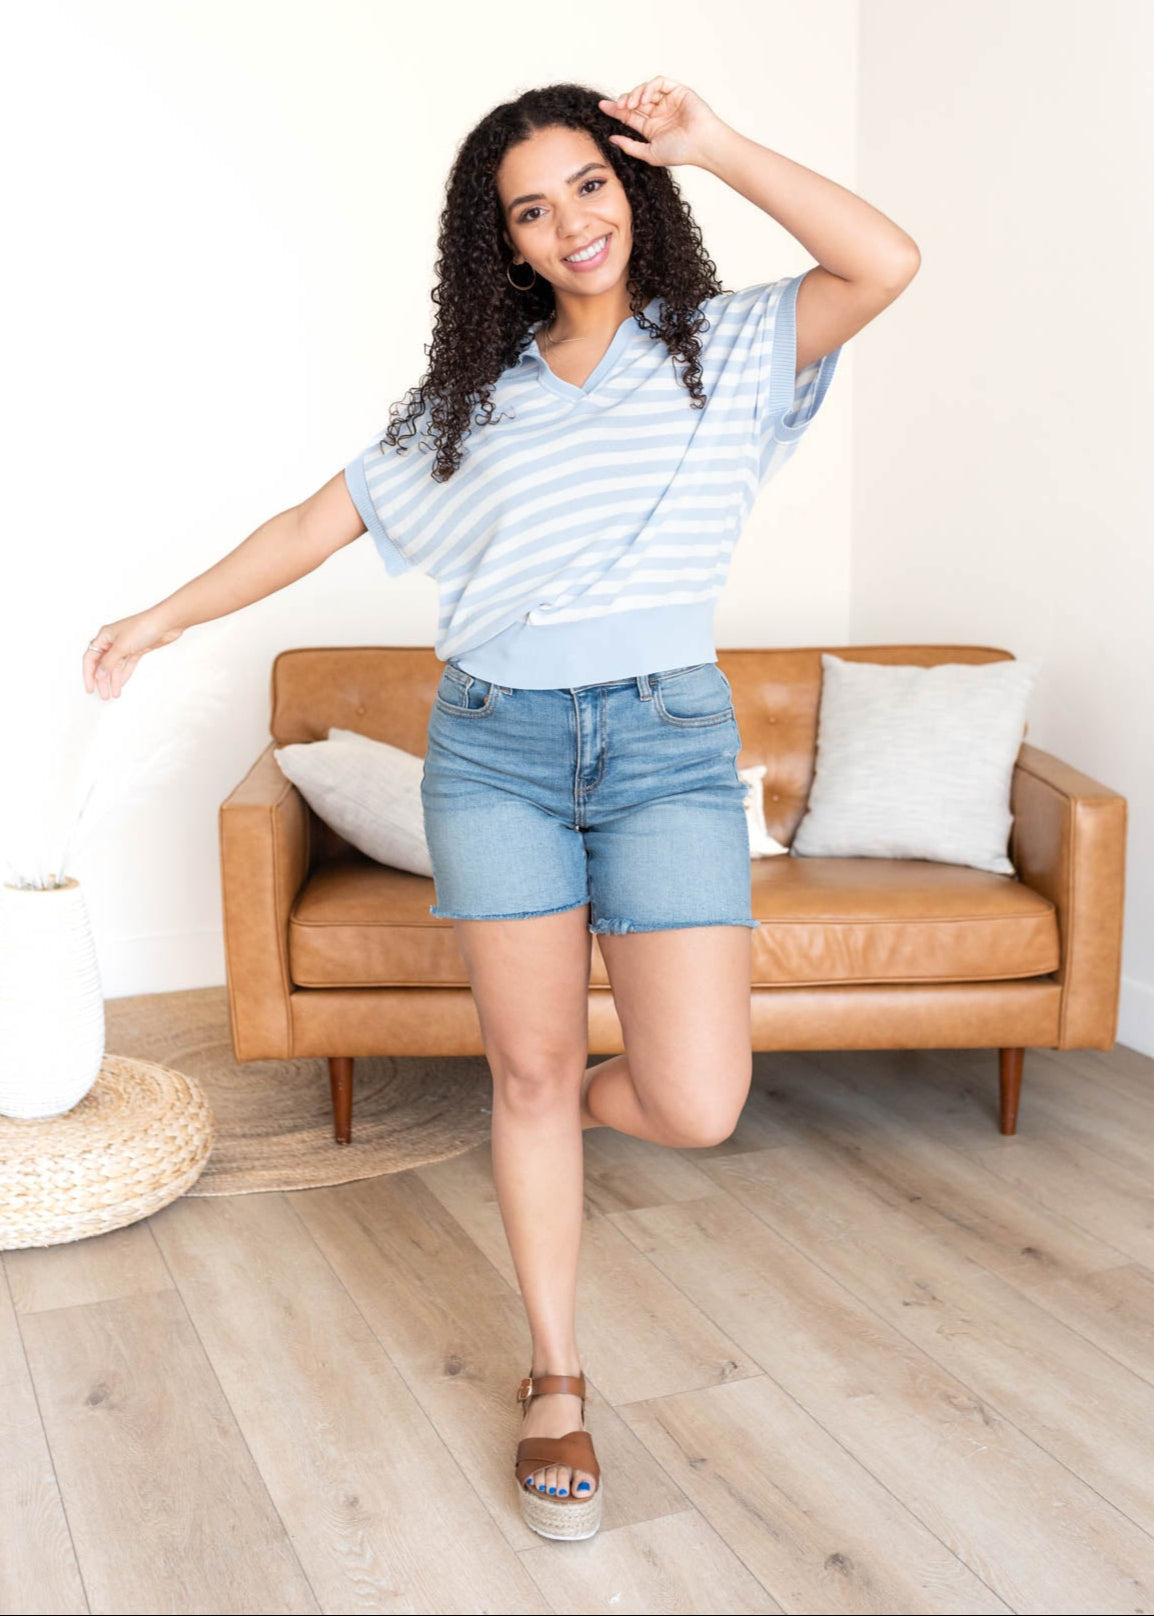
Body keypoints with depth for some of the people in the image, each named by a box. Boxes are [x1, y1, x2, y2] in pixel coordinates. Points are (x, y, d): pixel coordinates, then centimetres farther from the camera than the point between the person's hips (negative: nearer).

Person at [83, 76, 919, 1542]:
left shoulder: (729, 348, 5)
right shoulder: (473, 396, 10)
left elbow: (887, 263, -11)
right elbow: (323, 520, 16)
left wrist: (713, 145, -8)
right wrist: (165, 615, 19)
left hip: (667, 740, -1)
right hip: (494, 746, 2)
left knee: (694, 1105, -10)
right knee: (527, 1072, 6)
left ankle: (579, 1095, 29)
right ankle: (554, 1383, 24)